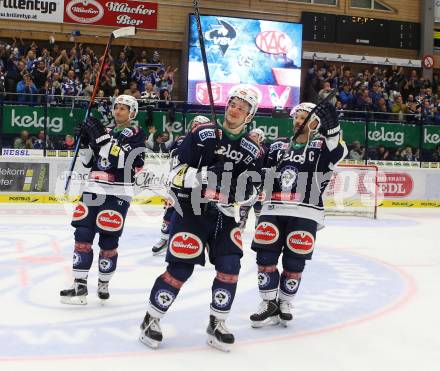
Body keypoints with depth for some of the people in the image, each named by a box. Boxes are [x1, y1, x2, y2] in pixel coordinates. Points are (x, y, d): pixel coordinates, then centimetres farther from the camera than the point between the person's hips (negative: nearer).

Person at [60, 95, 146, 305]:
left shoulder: (134, 133, -3)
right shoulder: (106, 131, 19)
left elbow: (120, 159, -20)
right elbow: (90, 163, 21)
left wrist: (102, 136, -22)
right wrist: (85, 141, 6)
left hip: (117, 194, -6)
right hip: (93, 190, 7)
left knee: (108, 241, -2)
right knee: (82, 236, -1)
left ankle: (103, 284, 16)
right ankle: (80, 286, 1)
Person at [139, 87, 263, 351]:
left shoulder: (253, 150, 5)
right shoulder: (202, 134, -5)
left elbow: (251, 189, 7)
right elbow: (178, 170, -8)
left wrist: (244, 190, -15)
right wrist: (201, 175, -25)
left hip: (224, 214, 4)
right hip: (191, 209, -4)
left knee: (230, 267, -3)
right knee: (181, 267, -7)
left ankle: (217, 323, 16)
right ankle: (151, 319, 10)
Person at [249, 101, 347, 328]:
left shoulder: (321, 146, 4)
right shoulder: (278, 146, 16)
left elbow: (339, 152, -18)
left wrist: (332, 128, -29)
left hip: (305, 213, -3)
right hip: (273, 210, 3)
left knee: (294, 263, 2)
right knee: (265, 258, -2)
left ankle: (284, 304, 21)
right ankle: (269, 305, 11)